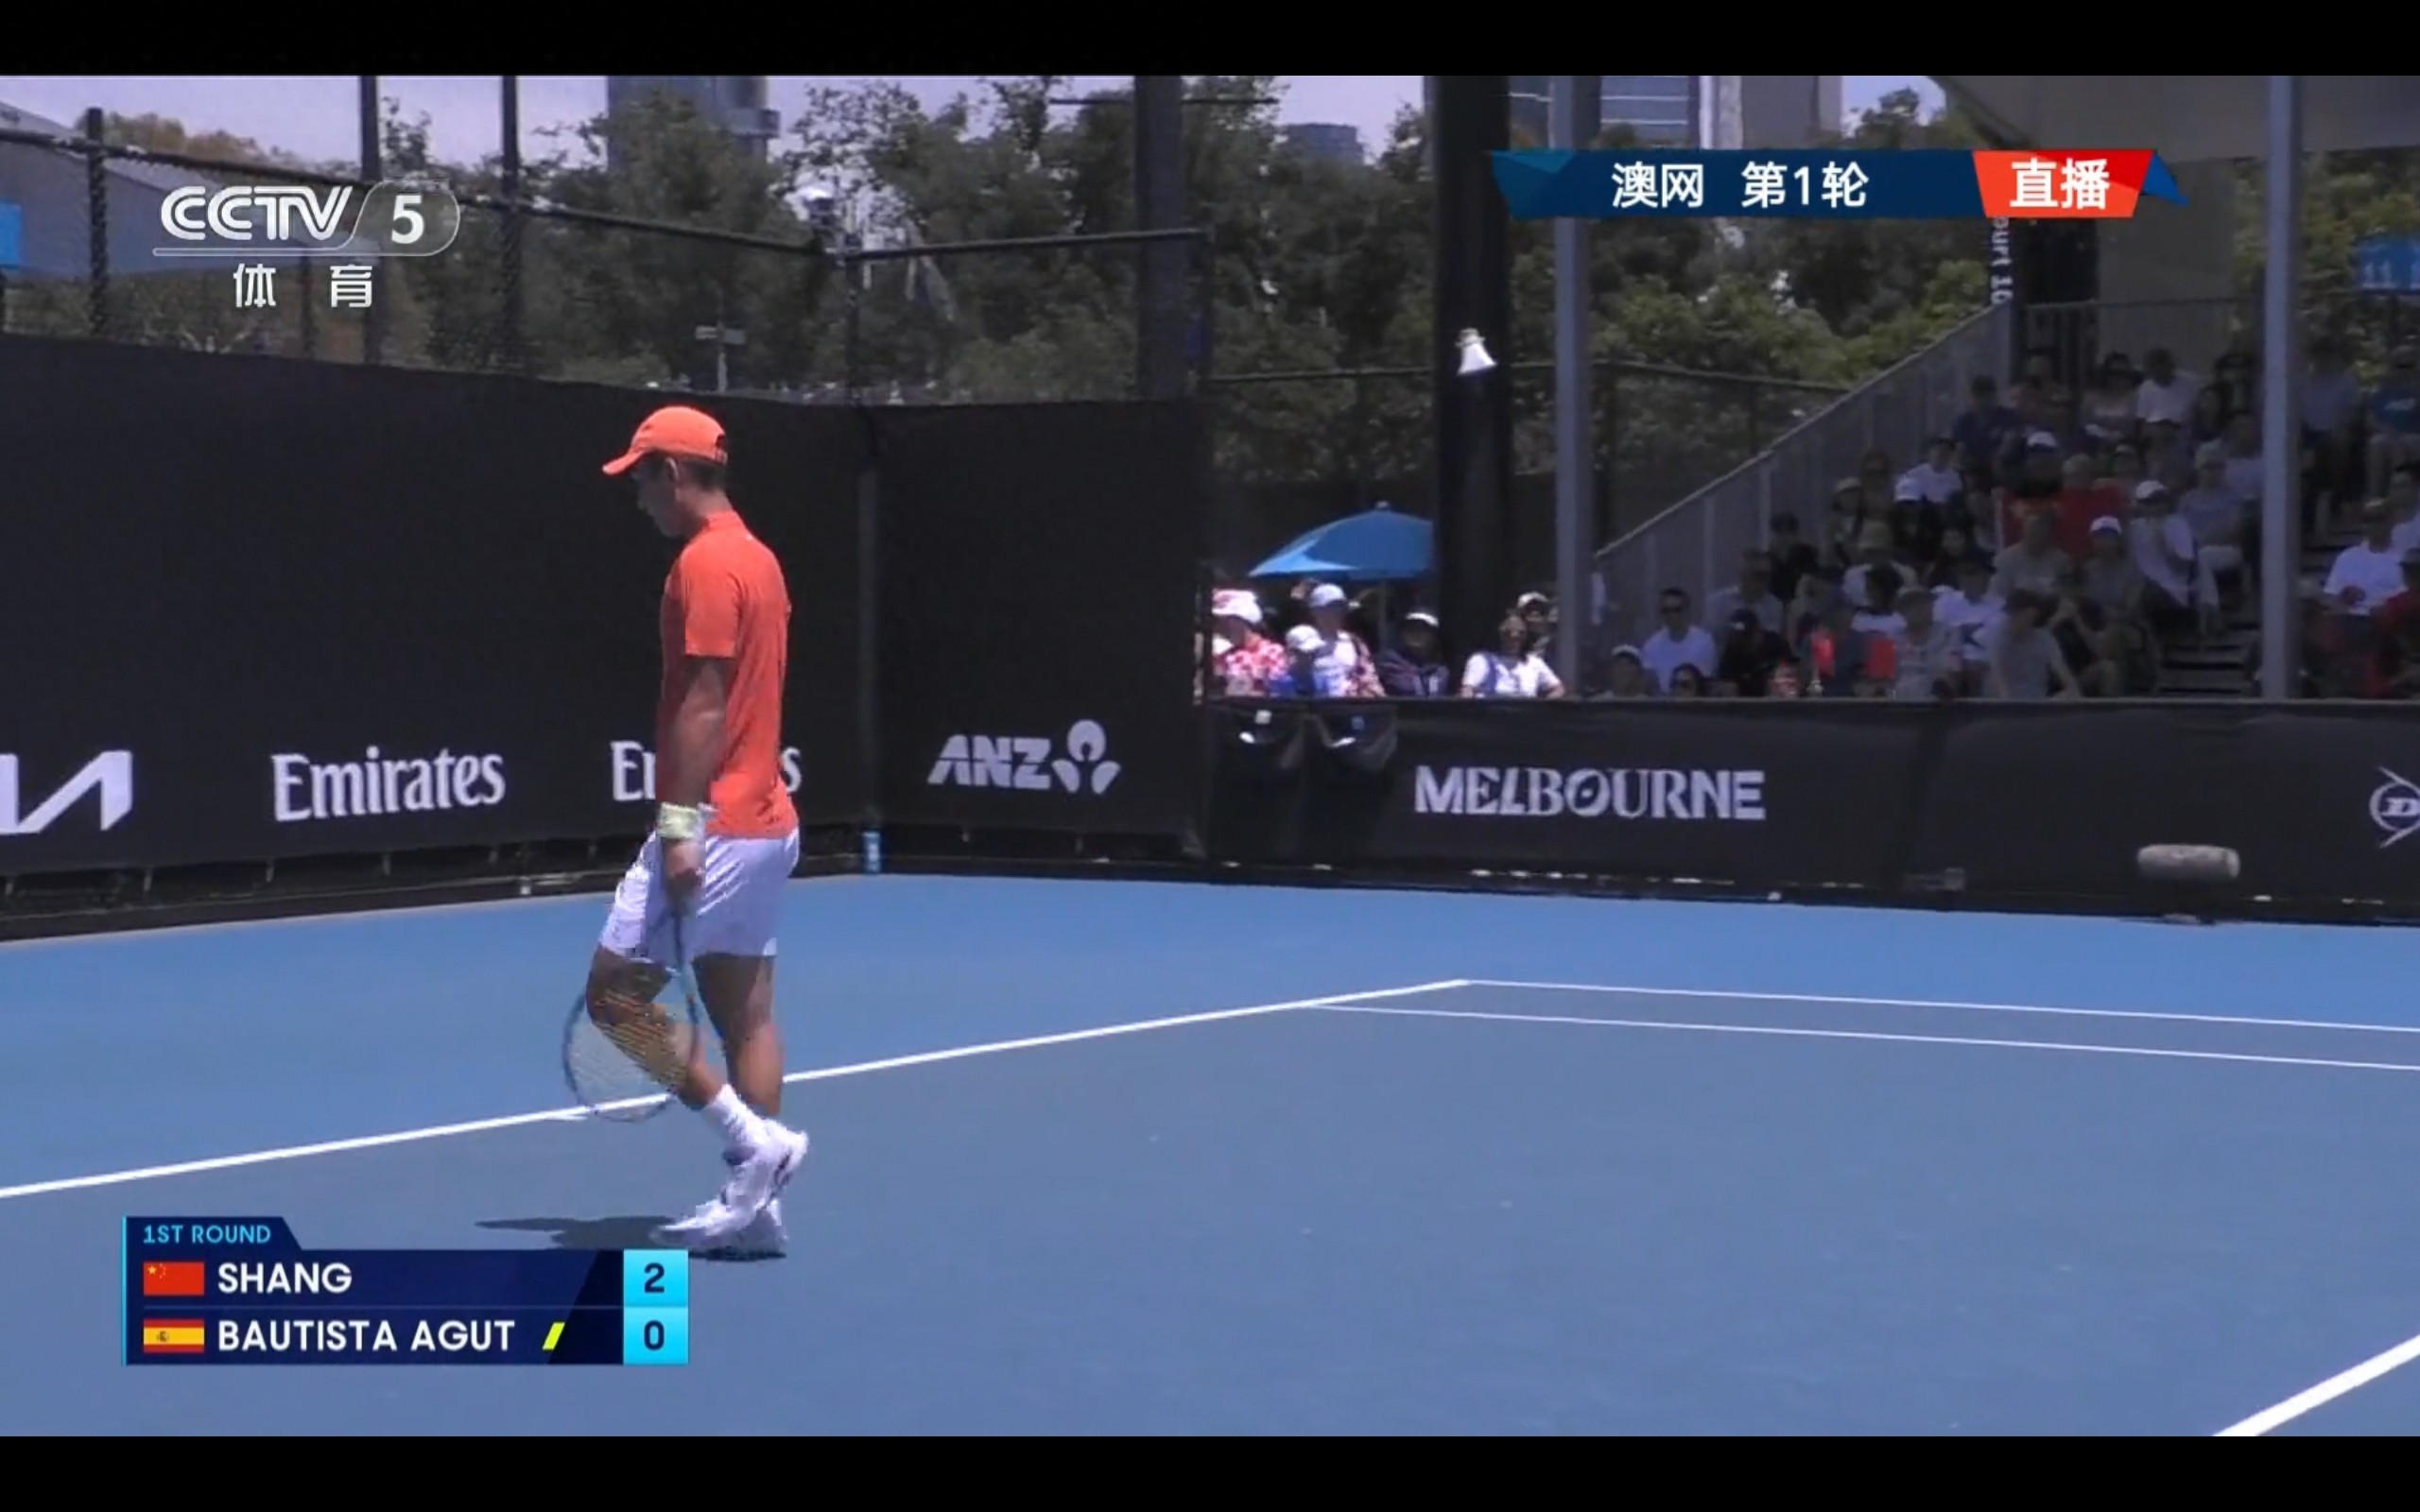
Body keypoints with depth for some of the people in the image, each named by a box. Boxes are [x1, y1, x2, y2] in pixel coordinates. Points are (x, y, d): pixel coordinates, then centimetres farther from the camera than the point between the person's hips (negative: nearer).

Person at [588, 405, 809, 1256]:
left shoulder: (704, 564, -14)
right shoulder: (759, 560, 15)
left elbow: (704, 705, -20)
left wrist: (679, 825, -22)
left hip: (715, 827, -10)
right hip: (767, 824, 10)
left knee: (615, 991, -3)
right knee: (747, 1014, 9)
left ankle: (753, 1141, -7)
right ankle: (756, 1203, 9)